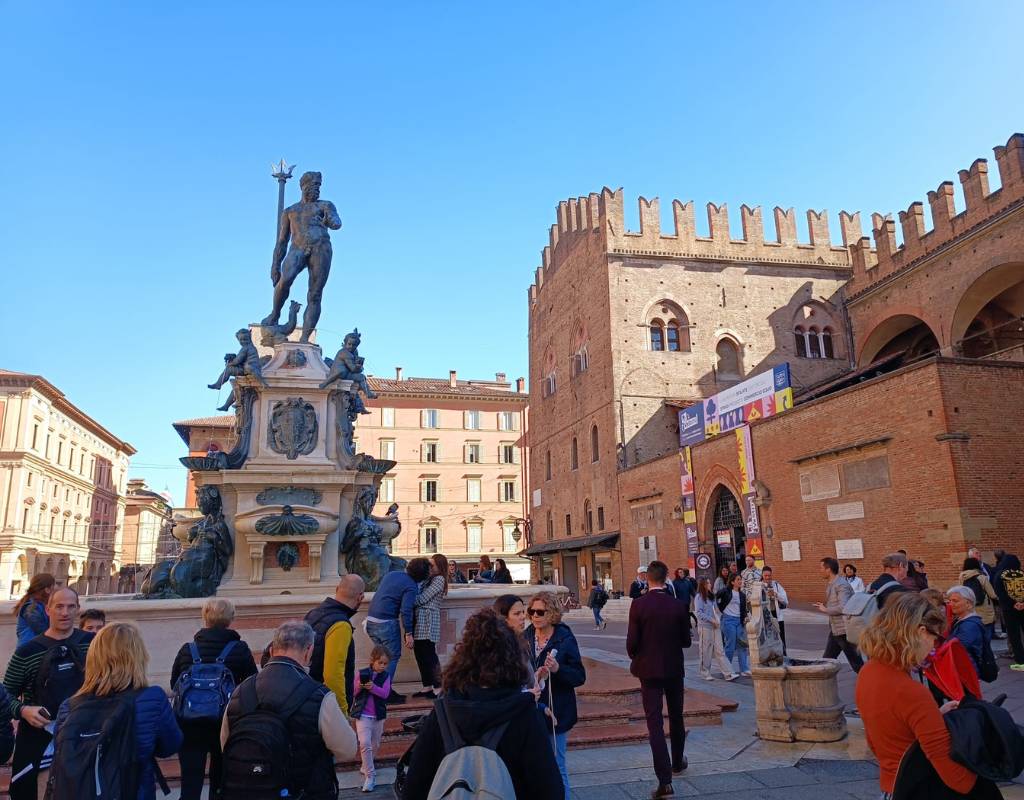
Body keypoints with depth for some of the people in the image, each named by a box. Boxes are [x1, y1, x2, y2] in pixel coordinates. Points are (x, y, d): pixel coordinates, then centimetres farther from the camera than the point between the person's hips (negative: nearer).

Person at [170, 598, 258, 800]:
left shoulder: (187, 650, -3)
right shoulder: (240, 650, -8)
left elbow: (173, 685, 8)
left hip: (189, 725, 1)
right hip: (225, 726, -1)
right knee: (221, 782, 18)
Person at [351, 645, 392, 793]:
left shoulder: (386, 676, -1)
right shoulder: (361, 673, -6)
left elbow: (385, 693, -15)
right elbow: (354, 693, -4)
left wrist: (373, 687, -31)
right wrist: (360, 686, -25)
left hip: (378, 715, 3)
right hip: (362, 715, -3)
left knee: (375, 746, 15)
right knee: (365, 744, -15)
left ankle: (365, 765, 40)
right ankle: (370, 775, -6)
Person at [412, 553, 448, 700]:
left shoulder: (439, 579, -8)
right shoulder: (428, 578, 19)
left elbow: (422, 599, -12)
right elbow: (417, 593, 15)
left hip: (428, 621, -8)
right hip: (419, 620, 8)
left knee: (429, 654, -6)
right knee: (419, 653, 10)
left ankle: (437, 687, 2)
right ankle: (427, 687, 18)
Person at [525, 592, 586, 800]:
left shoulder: (565, 639, -8)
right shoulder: (525, 638, 3)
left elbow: (580, 677, -9)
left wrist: (558, 669, -25)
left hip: (555, 712, -4)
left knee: (556, 766, 4)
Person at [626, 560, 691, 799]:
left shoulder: (638, 606, -15)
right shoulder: (677, 605, -8)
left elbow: (632, 642, -13)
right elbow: (686, 640, -1)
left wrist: (635, 659, 8)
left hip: (649, 670, -3)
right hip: (674, 669, 3)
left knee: (655, 723, 0)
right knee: (676, 718, 21)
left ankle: (665, 779, -4)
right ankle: (677, 762, 40)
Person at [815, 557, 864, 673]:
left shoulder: (841, 585, -18)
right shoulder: (830, 585, 12)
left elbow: (843, 607, -27)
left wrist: (825, 610, -16)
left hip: (845, 630, -10)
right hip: (834, 630, 10)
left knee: (856, 662, 1)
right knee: (827, 660, 11)